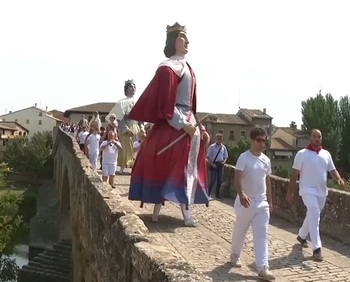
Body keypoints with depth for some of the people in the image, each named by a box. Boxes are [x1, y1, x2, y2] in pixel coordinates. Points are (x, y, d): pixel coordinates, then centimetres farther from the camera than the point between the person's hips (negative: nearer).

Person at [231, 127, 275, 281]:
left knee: (262, 235, -2)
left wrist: (270, 201, 16)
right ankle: (235, 255, 38)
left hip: (262, 202, 5)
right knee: (240, 231, 13)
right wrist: (241, 194, -39)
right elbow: (237, 178, -21)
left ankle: (262, 268, -2)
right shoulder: (244, 157, -12)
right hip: (246, 202, -4)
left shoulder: (266, 160, 7)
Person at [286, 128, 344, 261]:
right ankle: (316, 248, -18)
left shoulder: (326, 154, 8)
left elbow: (332, 170, 10)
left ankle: (301, 236, 42)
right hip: (308, 190, -6)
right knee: (314, 215, -19)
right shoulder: (302, 154, -6)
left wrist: (339, 179, -12)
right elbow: (294, 174, -6)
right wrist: (290, 192, -8)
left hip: (322, 191, 6)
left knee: (312, 216, 18)